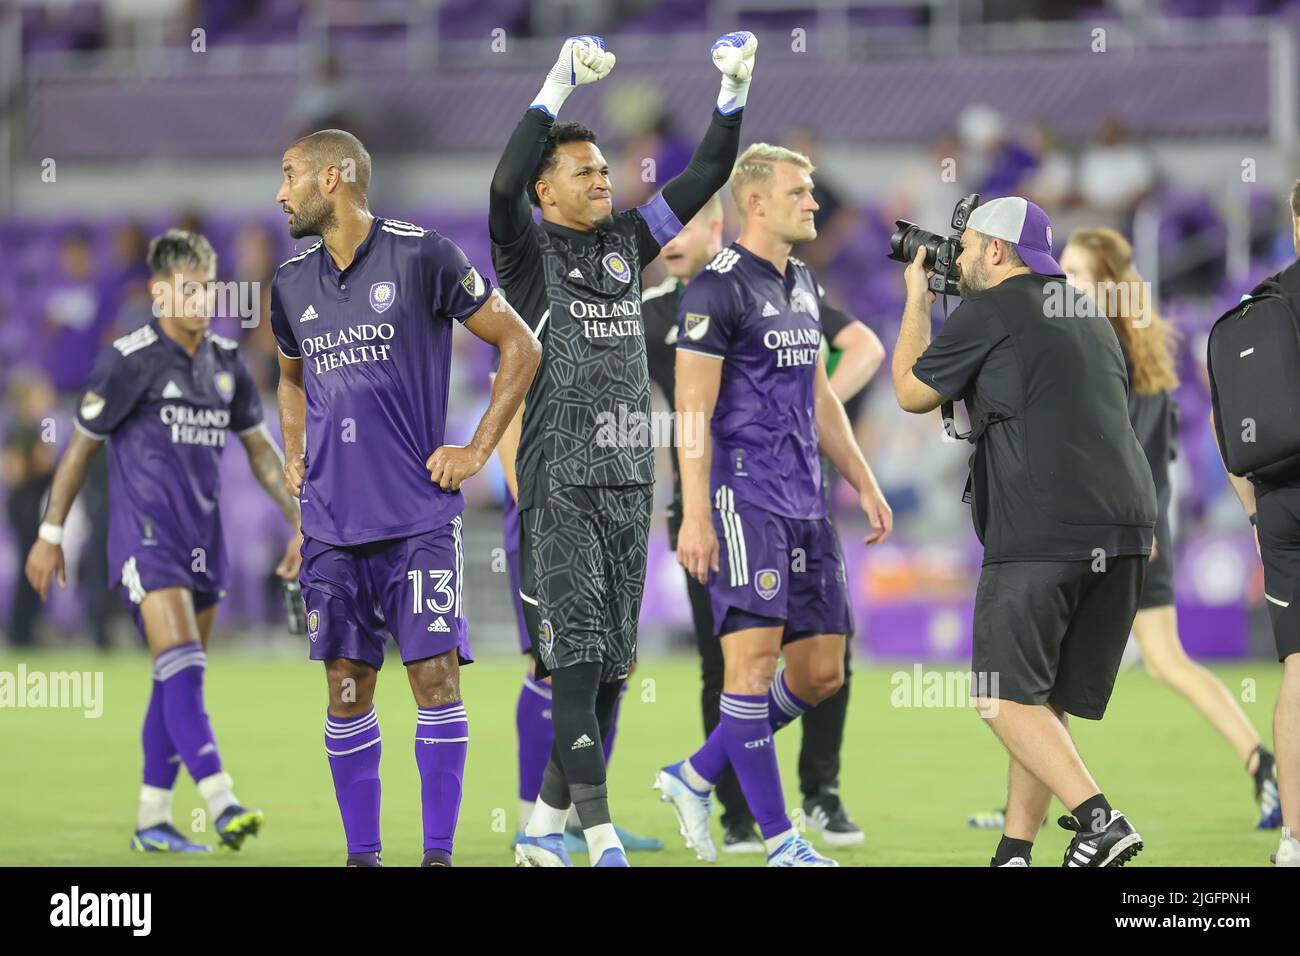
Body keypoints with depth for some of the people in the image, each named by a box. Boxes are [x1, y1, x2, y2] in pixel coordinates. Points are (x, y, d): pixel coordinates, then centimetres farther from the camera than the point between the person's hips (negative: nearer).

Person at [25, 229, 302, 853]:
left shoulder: (225, 362, 10)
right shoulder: (129, 360, -8)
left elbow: (259, 449, 19)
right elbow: (80, 447, -2)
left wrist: (300, 522, 12)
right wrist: (50, 536, 0)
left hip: (203, 542, 7)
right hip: (145, 537, -7)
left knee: (178, 682, 7)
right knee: (181, 668, -18)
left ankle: (152, 820, 13)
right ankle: (221, 803, -29)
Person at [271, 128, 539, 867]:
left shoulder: (421, 256, -6)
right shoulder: (293, 284, 12)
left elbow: (520, 346, 0)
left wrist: (477, 450, -3)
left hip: (418, 515, -5)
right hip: (332, 522, 5)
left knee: (435, 675, -9)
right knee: (347, 689, 4)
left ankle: (439, 853, -5)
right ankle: (362, 855, 10)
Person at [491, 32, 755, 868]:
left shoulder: (627, 241, 15)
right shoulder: (530, 248, -2)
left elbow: (704, 179, 15)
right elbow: (506, 182, -21)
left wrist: (735, 92, 3)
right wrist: (561, 84, -24)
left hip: (629, 478, 7)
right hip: (560, 483, -7)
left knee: (612, 666, 6)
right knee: (577, 656, -12)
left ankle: (544, 828, 14)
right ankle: (600, 836, -18)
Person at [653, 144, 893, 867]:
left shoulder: (805, 286, 18)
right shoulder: (718, 289, -9)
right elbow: (693, 409, -13)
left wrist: (865, 483, 20)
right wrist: (695, 517, -18)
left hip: (804, 503, 9)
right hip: (743, 500, -9)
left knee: (821, 672, 6)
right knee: (754, 658, -9)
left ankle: (696, 778, 19)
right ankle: (781, 840, -8)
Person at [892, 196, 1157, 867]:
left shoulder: (988, 314, -1)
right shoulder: (1089, 316, 23)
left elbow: (912, 394, 13)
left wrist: (916, 301, 22)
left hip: (1041, 529, -8)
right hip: (1127, 523, 8)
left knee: (1005, 695, -4)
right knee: (1045, 700, 12)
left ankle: (1099, 819, -20)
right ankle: (1015, 849, 9)